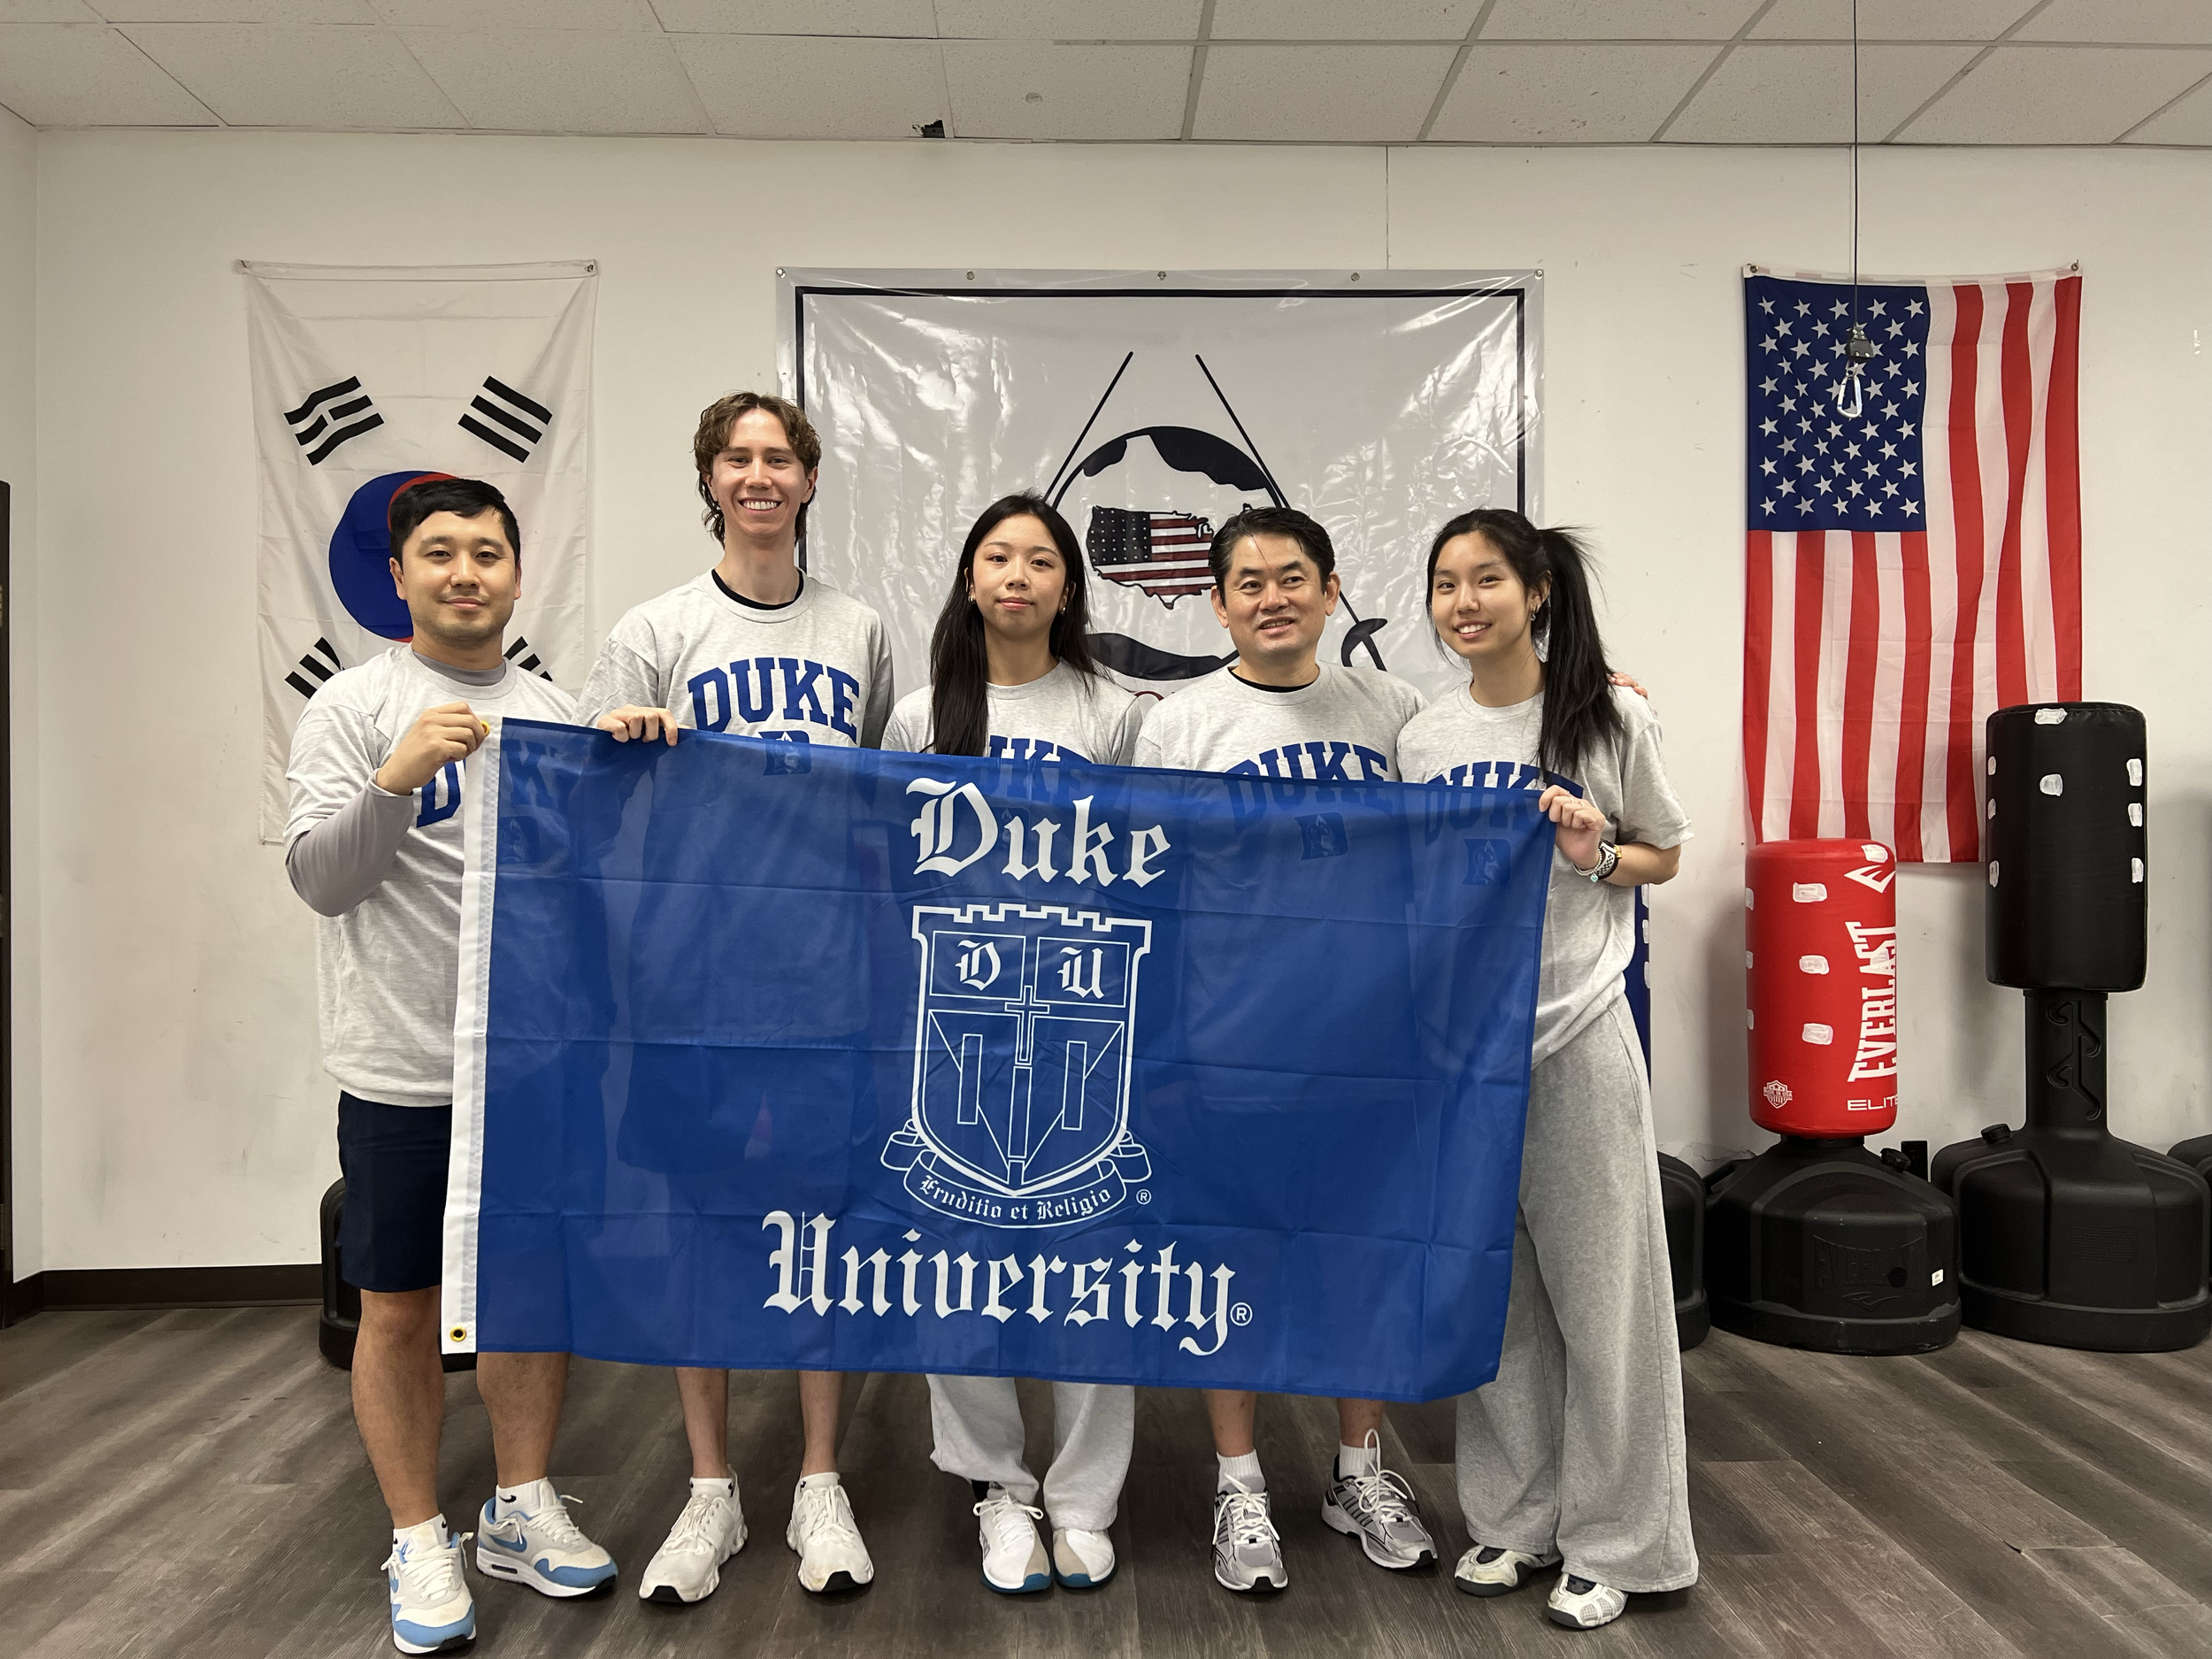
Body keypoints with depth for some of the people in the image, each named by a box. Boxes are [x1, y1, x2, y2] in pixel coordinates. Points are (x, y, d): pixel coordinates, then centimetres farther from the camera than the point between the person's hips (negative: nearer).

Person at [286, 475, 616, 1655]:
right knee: (400, 1306, 6)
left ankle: (521, 1510, 29)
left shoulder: (554, 711, 11)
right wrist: (393, 780, -27)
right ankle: (420, 1542, 21)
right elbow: (319, 877, -10)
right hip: (403, 1065, -4)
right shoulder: (354, 707, -3)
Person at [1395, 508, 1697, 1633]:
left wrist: (1598, 857, -13)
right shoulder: (1423, 740, 6)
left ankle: (1613, 1541, 20)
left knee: (1595, 1283, 3)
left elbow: (1665, 858, 6)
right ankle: (1515, 1519, 28)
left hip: (1576, 1034, -3)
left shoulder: (1611, 720, -3)